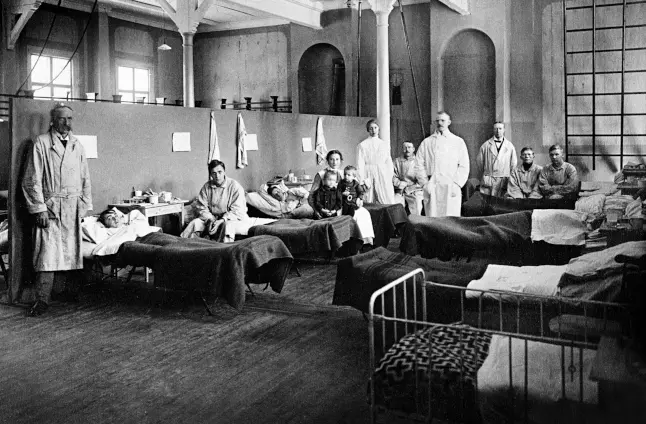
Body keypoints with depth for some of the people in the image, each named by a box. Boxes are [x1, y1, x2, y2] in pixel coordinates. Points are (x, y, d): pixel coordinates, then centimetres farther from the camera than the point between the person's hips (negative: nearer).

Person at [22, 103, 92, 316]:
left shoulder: (77, 145, 13)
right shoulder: (41, 143, -2)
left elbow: (85, 178, 16)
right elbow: (32, 179, -5)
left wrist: (85, 205, 9)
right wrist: (39, 208, -11)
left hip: (74, 207, 5)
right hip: (50, 206, -4)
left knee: (72, 249, 8)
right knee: (48, 251, -9)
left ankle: (71, 290, 20)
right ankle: (42, 299, -5)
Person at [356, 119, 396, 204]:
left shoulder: (385, 145, 13)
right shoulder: (362, 145, 4)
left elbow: (389, 163, 12)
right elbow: (360, 165, 0)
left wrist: (390, 178, 0)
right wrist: (363, 180, -9)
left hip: (383, 176, 2)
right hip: (369, 176, -2)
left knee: (389, 203, -7)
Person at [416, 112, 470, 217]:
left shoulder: (458, 142, 9)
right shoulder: (426, 142, 12)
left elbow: (464, 167, 5)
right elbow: (419, 165, 9)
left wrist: (456, 185, -6)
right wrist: (425, 182, -2)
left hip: (451, 188, -1)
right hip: (431, 189, 1)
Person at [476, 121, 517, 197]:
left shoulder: (510, 146, 10)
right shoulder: (486, 145, 7)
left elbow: (513, 164, 13)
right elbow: (479, 162, 9)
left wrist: (510, 179, 10)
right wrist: (482, 177, 9)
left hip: (503, 180, 1)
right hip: (488, 180, -1)